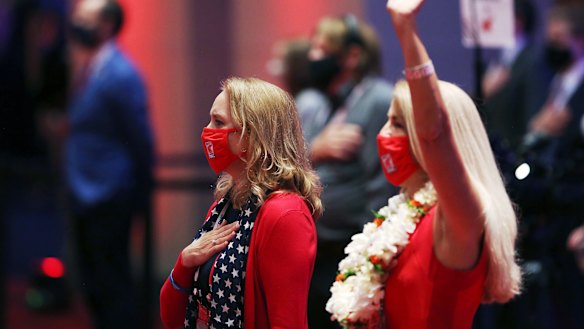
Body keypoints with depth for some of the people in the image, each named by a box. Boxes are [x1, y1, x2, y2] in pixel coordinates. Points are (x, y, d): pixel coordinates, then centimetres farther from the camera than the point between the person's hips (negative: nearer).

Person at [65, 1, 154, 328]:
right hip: (86, 196, 8)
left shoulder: (120, 74, -16)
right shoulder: (85, 69, 8)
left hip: (108, 200, -8)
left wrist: (139, 198, -7)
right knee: (95, 285, 15)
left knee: (112, 286, -2)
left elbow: (141, 139, -13)